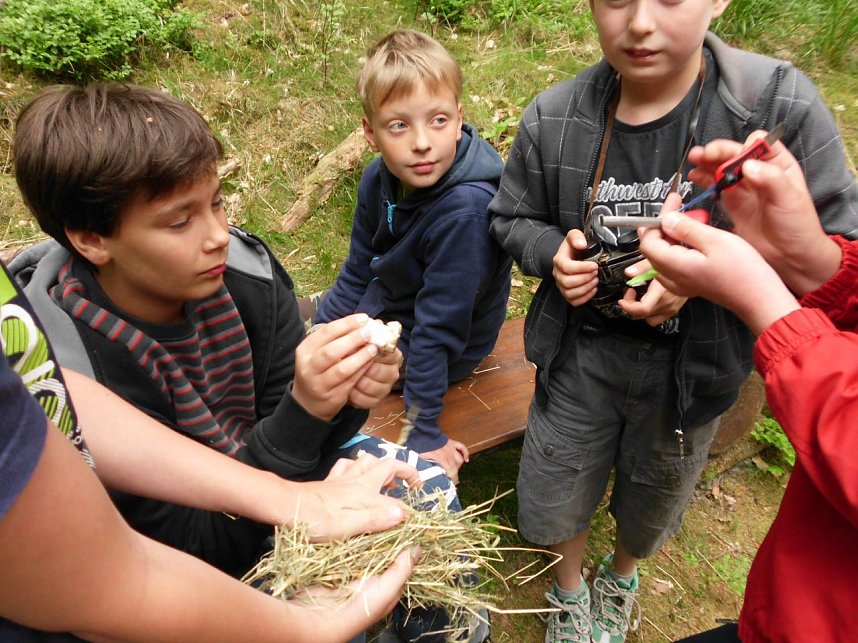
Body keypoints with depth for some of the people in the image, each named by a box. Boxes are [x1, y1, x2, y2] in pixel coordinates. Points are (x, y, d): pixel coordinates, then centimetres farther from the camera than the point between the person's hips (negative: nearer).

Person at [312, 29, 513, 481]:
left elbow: (438, 328, -31)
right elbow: (358, 272, 1)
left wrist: (426, 435, -23)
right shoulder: (380, 178, -13)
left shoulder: (465, 210, -34)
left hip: (443, 353, -7)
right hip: (382, 306, 7)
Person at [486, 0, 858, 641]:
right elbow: (512, 216, 4)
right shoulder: (552, 117, -12)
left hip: (692, 363, -1)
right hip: (582, 347, 2)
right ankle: (570, 589, 55)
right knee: (553, 492, 18)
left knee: (654, 495, 26)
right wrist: (553, 250, -19)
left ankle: (622, 576, 64)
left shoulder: (781, 105, -20)